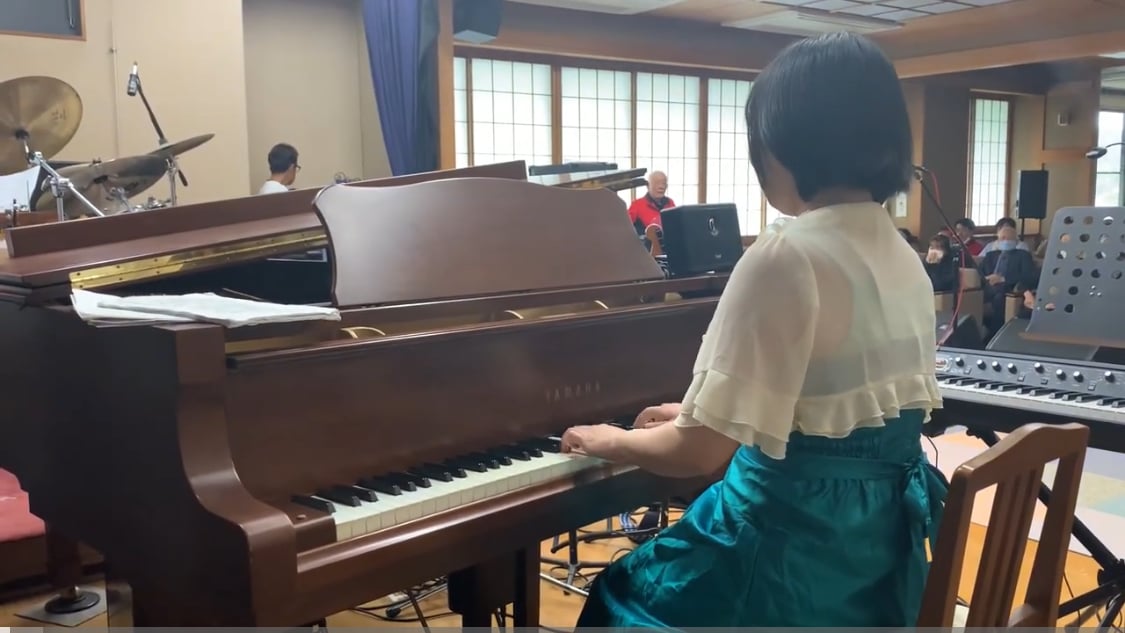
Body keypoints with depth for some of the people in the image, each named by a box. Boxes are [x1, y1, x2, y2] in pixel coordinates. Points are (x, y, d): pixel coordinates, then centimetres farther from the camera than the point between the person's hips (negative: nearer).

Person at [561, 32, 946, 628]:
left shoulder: (785, 257, -23)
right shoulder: (906, 261, 4)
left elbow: (701, 450, -23)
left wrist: (610, 440, -2)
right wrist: (695, 414, 22)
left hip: (796, 537, -8)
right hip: (883, 530, 8)